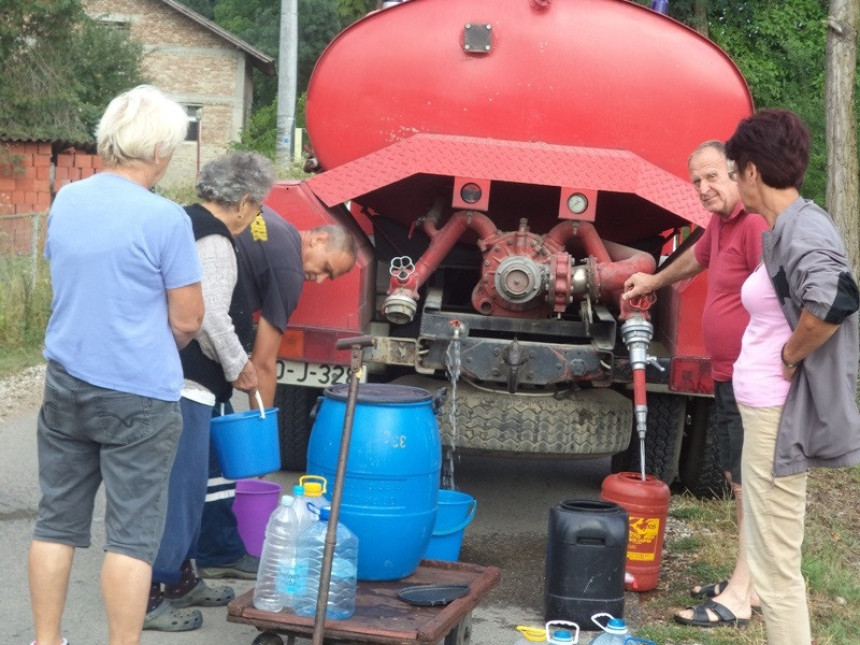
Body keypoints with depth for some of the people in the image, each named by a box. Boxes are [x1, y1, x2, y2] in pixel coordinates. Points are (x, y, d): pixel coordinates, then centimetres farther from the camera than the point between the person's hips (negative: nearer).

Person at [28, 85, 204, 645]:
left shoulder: (65, 201, 4)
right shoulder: (165, 219, -16)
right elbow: (187, 319, -9)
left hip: (66, 384, 6)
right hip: (139, 395, -6)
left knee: (57, 523, 14)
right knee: (132, 535, 2)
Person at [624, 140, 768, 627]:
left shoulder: (757, 223, -19)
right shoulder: (720, 223, 12)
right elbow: (694, 259, 34)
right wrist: (653, 282, 50)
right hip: (729, 377, 10)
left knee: (751, 485, -6)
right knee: (739, 479, 16)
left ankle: (740, 597, -1)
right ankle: (749, 582, 25)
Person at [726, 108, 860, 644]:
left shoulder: (802, 227, -18)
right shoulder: (784, 227, 11)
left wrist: (790, 356, -22)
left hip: (778, 416, -11)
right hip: (767, 411, 11)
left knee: (776, 568, -3)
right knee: (772, 559, 20)